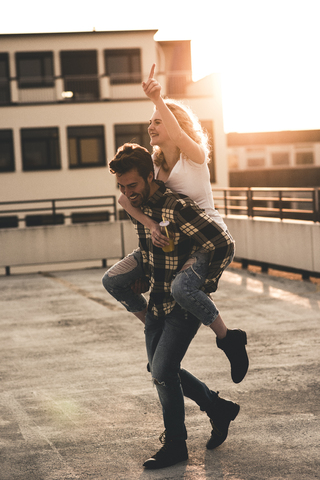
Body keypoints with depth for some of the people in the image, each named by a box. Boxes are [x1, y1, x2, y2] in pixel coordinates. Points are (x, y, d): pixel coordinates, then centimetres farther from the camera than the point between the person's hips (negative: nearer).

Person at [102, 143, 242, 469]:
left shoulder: (177, 208, -26)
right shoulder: (136, 206, 1)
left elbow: (223, 245, -26)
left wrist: (205, 286, -17)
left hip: (186, 305, -9)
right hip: (158, 301, 9)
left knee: (163, 372, -10)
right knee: (158, 369, 13)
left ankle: (175, 445, 8)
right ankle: (218, 408, 30)